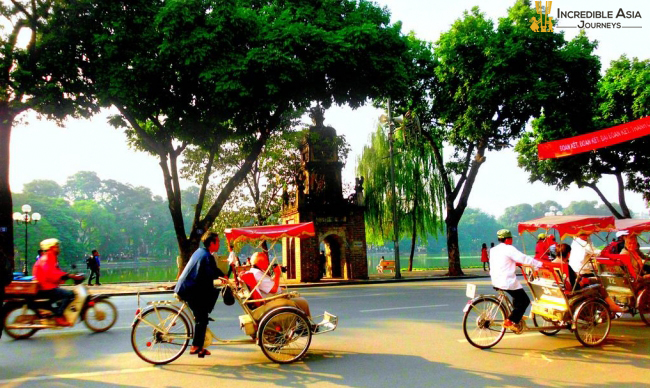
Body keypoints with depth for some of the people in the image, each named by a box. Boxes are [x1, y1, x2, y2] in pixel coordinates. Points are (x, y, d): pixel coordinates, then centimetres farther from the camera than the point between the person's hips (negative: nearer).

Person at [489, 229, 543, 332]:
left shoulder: (493, 250, 13)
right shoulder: (509, 249, -12)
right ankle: (510, 321, -1)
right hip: (507, 281, -9)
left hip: (496, 280, 9)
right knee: (524, 301, 4)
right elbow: (524, 258, -15)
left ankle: (516, 315, 35)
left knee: (518, 297, 30)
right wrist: (540, 264, -8)